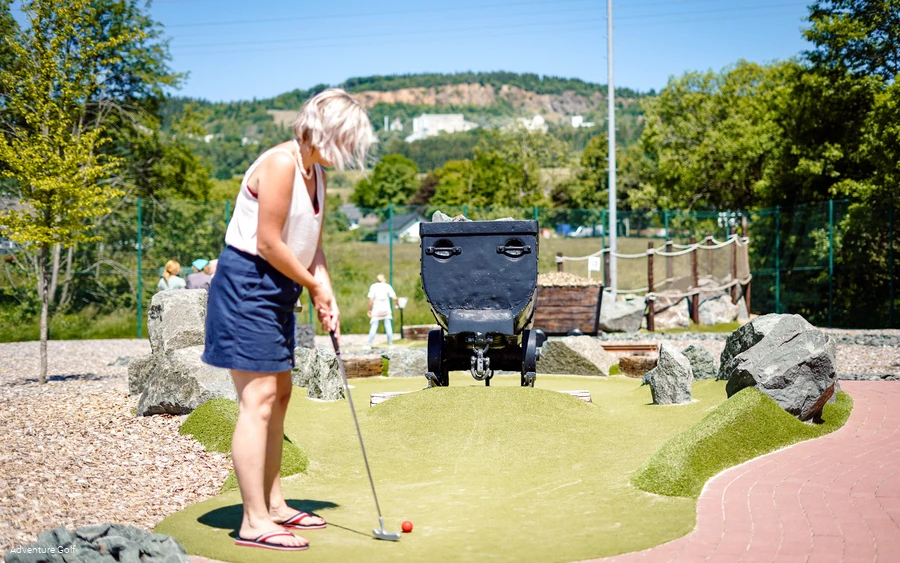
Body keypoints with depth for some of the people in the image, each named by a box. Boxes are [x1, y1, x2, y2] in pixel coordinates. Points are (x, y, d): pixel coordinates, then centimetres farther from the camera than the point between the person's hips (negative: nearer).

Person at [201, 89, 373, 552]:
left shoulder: (315, 172, 14)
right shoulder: (281, 163, -16)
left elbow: (312, 245, 15)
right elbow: (268, 243, -19)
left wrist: (325, 296, 2)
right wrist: (315, 287, -8)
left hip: (277, 289, 11)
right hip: (245, 283, -11)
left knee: (279, 393, 14)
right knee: (258, 400, -11)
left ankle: (273, 504, 25)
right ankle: (254, 522, -7)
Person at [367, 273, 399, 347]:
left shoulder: (373, 287, -4)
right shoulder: (387, 286, -3)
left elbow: (371, 299, -9)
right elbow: (394, 298, -7)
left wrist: (369, 310, -3)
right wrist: (398, 303, 11)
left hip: (376, 309, -1)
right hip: (386, 309, 1)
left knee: (373, 327, 2)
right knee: (388, 326, 7)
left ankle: (369, 344, 0)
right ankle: (390, 344, 8)